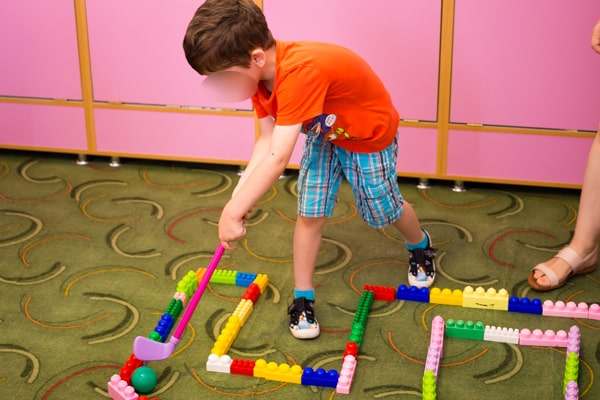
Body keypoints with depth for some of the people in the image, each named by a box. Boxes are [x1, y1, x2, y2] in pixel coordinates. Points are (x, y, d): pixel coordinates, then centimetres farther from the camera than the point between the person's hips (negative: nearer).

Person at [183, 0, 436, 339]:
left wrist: (234, 211, -44)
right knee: (310, 214, 0)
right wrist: (238, 196, -30)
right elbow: (267, 141, -18)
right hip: (325, 133, 6)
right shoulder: (260, 72, -17)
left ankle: (421, 246, 47)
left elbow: (278, 159, -47)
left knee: (384, 210, 14)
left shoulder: (300, 72, -46)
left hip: (370, 133, -6)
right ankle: (303, 299, 14)